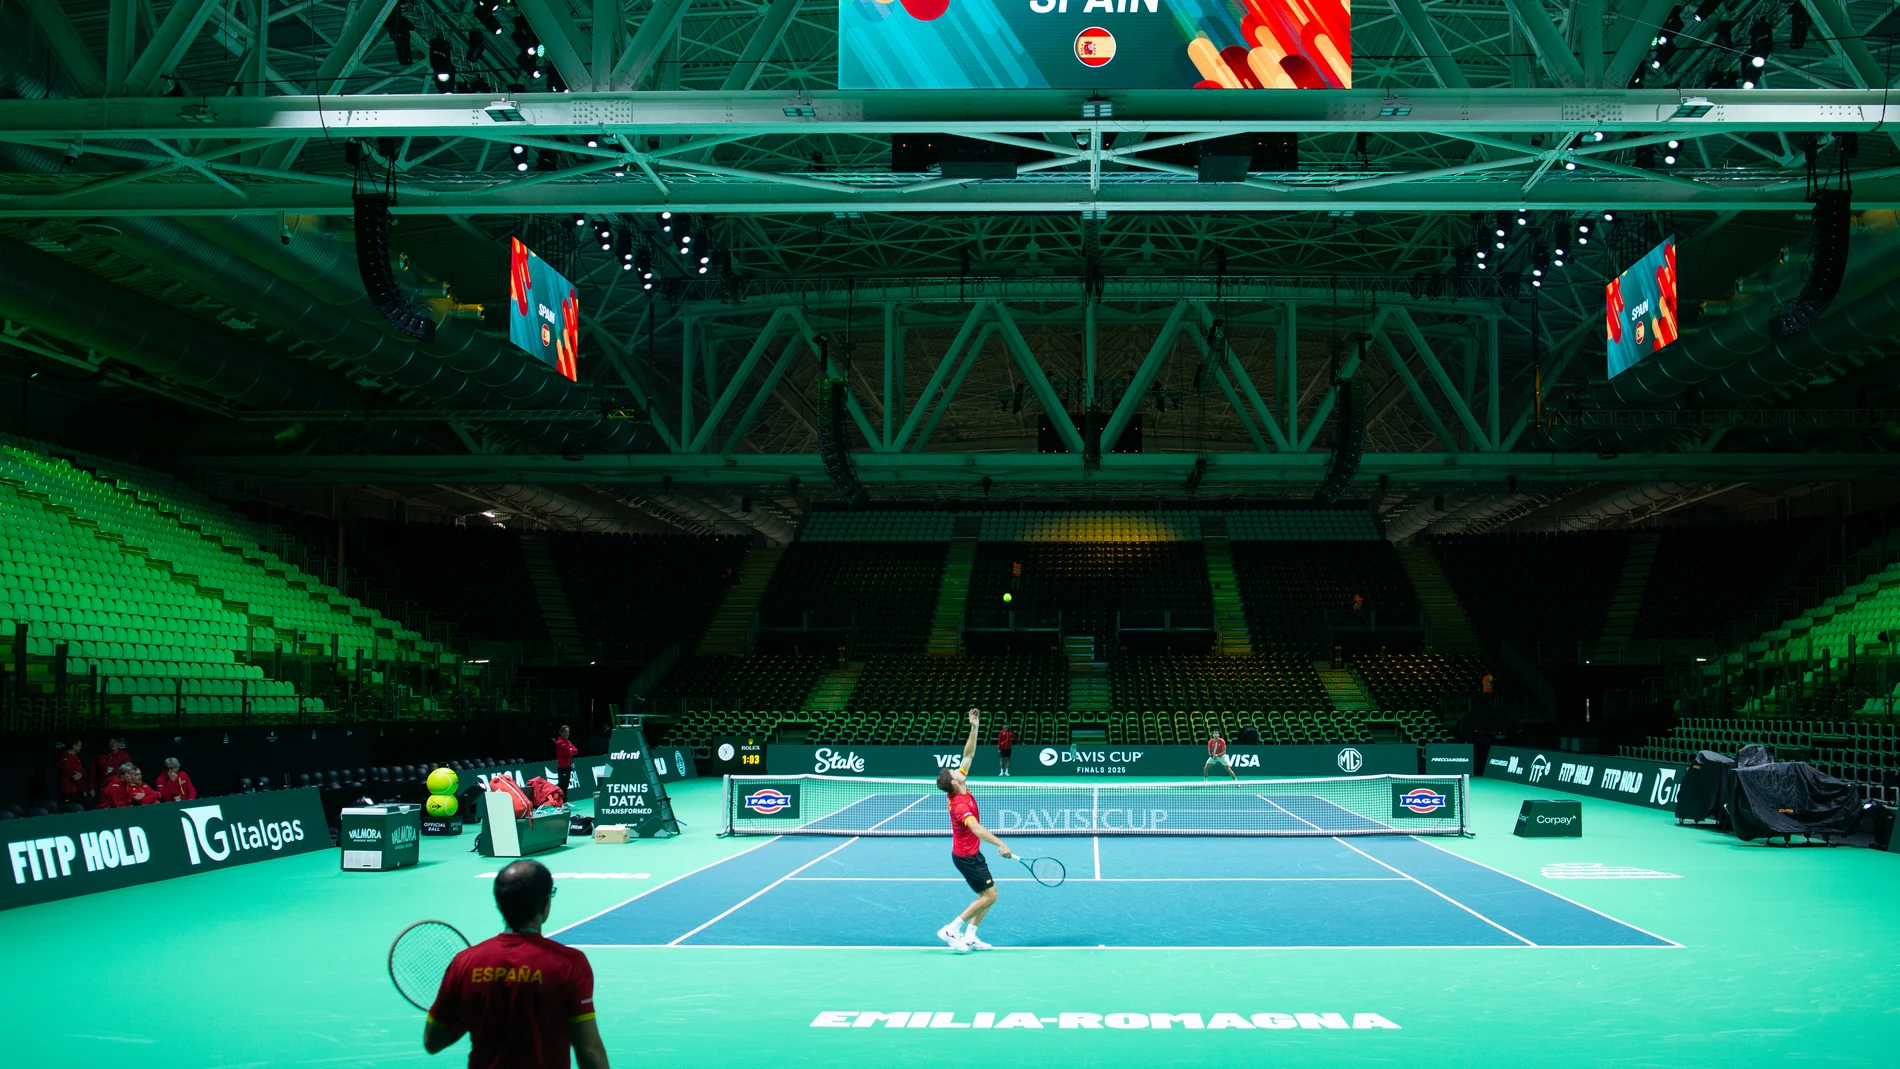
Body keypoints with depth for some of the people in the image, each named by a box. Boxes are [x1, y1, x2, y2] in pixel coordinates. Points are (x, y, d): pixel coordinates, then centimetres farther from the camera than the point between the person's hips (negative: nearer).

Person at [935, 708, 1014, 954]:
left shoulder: (961, 790, -3)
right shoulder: (960, 805, -29)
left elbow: (968, 755, 1)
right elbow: (976, 827, -45)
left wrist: (974, 728, -7)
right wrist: (1001, 844, -54)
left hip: (972, 853, 9)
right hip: (966, 856, -9)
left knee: (988, 895, 12)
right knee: (989, 896, -5)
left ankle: (969, 938, 13)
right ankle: (951, 930, -1)